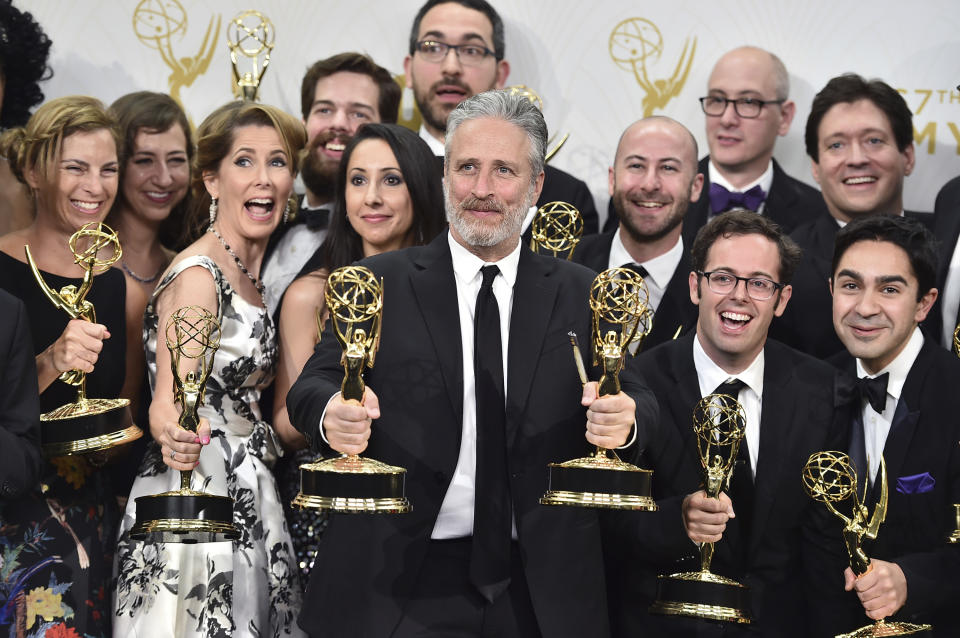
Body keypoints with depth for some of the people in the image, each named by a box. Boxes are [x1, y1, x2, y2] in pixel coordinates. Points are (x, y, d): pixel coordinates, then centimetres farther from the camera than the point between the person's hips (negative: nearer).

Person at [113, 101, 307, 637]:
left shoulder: (250, 276, 12)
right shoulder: (198, 276, -14)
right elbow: (169, 397, -21)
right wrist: (173, 434, -43)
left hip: (248, 505, 9)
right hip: (196, 506, -8)